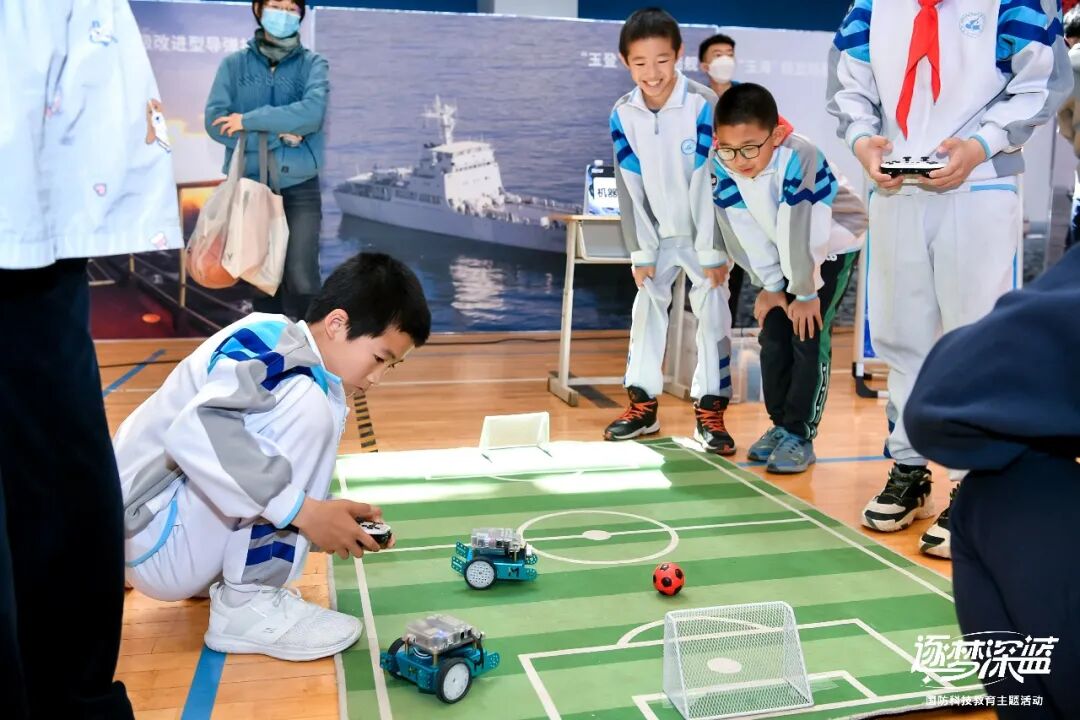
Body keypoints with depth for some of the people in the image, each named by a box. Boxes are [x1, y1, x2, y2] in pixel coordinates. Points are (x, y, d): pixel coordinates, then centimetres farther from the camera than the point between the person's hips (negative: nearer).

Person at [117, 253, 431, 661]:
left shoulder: (310, 372, 8)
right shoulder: (272, 344, -18)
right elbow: (194, 432, -35)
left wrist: (329, 514, -3)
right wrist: (304, 511, -31)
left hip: (185, 533, 9)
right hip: (155, 541, -9)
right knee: (306, 408, -22)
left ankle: (219, 574, 12)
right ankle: (246, 604, -14)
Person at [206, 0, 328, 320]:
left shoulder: (313, 64, 4)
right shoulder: (234, 64, 6)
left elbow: (311, 113, -14)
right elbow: (215, 122, -5)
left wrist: (248, 121, -11)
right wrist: (279, 134, -12)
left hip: (300, 190, -1)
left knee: (301, 279, -11)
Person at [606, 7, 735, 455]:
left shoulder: (704, 105, -22)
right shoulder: (622, 115, -10)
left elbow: (710, 182, -20)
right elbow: (630, 188, -6)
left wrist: (713, 251, -18)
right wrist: (640, 251, -5)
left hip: (704, 231, -4)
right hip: (657, 233, 4)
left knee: (711, 312, -4)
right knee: (647, 307, 9)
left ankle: (709, 409, 4)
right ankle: (643, 403, 22)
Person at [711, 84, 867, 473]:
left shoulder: (799, 159, -38)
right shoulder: (722, 166, -20)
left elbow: (801, 234, -32)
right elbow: (745, 234, -12)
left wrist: (805, 292, -24)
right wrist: (770, 286, -8)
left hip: (834, 246, -5)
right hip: (785, 254, 6)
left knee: (808, 336, -13)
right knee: (772, 334, 2)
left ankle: (800, 434, -4)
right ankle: (780, 425, 15)